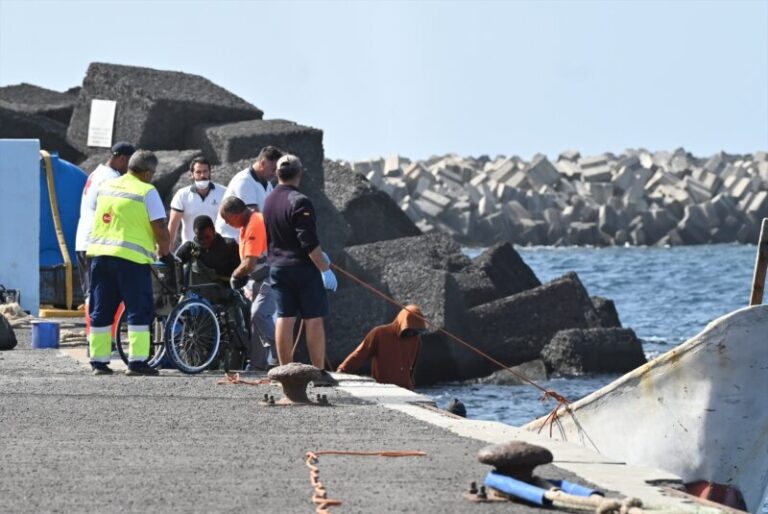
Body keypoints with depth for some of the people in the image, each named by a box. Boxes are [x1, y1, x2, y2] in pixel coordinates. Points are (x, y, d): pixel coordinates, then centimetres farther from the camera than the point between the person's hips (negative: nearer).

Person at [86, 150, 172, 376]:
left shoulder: (105, 187, 12)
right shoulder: (147, 192, -6)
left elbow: (93, 211, 24)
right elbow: (160, 229, -9)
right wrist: (165, 253, 5)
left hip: (100, 253, 6)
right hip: (132, 257, -6)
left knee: (101, 311, 11)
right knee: (139, 311, -1)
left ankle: (98, 361, 11)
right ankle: (137, 361, -7)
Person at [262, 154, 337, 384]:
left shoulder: (269, 201, 10)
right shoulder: (299, 202, -16)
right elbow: (309, 242, -21)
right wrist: (325, 268, -14)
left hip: (277, 267, 7)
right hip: (303, 268, -7)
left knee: (284, 319, 6)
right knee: (313, 320, -1)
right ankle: (319, 372, 0)